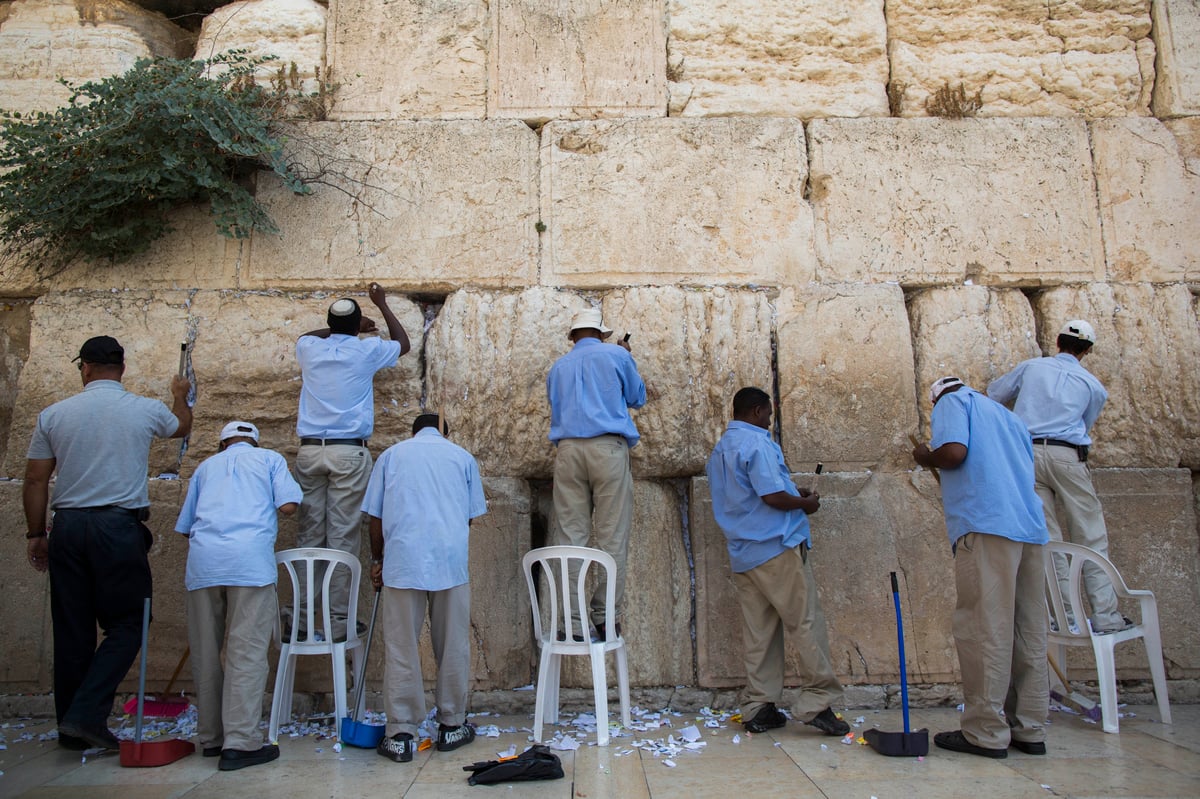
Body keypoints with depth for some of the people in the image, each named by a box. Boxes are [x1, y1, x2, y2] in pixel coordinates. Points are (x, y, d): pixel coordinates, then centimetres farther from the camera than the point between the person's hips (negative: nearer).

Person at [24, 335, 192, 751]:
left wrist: (36, 534, 17)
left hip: (68, 527, 4)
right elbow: (181, 426, 24)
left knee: (71, 629, 11)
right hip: (119, 527, -3)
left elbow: (35, 481, 6)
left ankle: (71, 726, 20)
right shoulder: (146, 409, 0)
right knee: (126, 624, 5)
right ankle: (86, 714, -6)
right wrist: (180, 396, 44)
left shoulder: (53, 414, 5)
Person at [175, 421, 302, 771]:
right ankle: (240, 742, -6)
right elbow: (288, 505, 2)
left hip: (203, 559, 4)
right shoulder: (269, 458, 18)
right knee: (247, 652, -4)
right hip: (251, 558, -3)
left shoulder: (206, 466, 27)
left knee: (205, 653, 11)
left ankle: (211, 738, 19)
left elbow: (185, 525, 27)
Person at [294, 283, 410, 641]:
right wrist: (382, 305, 32)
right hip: (348, 452, -3)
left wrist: (343, 327, 46)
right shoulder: (366, 351, 2)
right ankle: (338, 620, -1)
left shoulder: (309, 348, 10)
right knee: (343, 536, -3)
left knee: (309, 533, 5)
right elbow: (403, 342, 23)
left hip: (309, 450, 3)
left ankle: (304, 615, 7)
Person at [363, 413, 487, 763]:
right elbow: (471, 515, 12)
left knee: (401, 649, 5)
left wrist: (377, 559, 21)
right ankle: (452, 726, 19)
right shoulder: (463, 457, 15)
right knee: (453, 647, 10)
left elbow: (374, 517, 11)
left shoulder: (391, 455, 14)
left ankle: (401, 735, 8)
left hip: (402, 561, 0)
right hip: (451, 560, 1)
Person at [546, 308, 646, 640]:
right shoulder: (617, 356, 9)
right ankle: (605, 618, -2)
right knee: (612, 536, 0)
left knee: (570, 535, 2)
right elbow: (637, 398, 20)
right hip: (608, 447, -3)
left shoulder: (558, 367, 20)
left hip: (568, 448, 3)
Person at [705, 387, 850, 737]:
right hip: (777, 548, -8)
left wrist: (793, 492, 23)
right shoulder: (757, 443, -11)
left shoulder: (718, 451, 18)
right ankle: (818, 702, 1)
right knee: (806, 623, -1)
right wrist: (806, 503, -1)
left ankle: (759, 709, 12)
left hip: (742, 555, 8)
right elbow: (773, 496, -20)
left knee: (758, 630, 9)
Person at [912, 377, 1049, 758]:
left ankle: (986, 732, -4)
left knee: (983, 629, -7)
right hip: (1030, 527, 8)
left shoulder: (953, 401, 8)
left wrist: (925, 457, 8)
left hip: (986, 526, -8)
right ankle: (1029, 730, 13)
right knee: (1027, 631, 8)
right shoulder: (1008, 416, 30)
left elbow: (954, 451, -11)